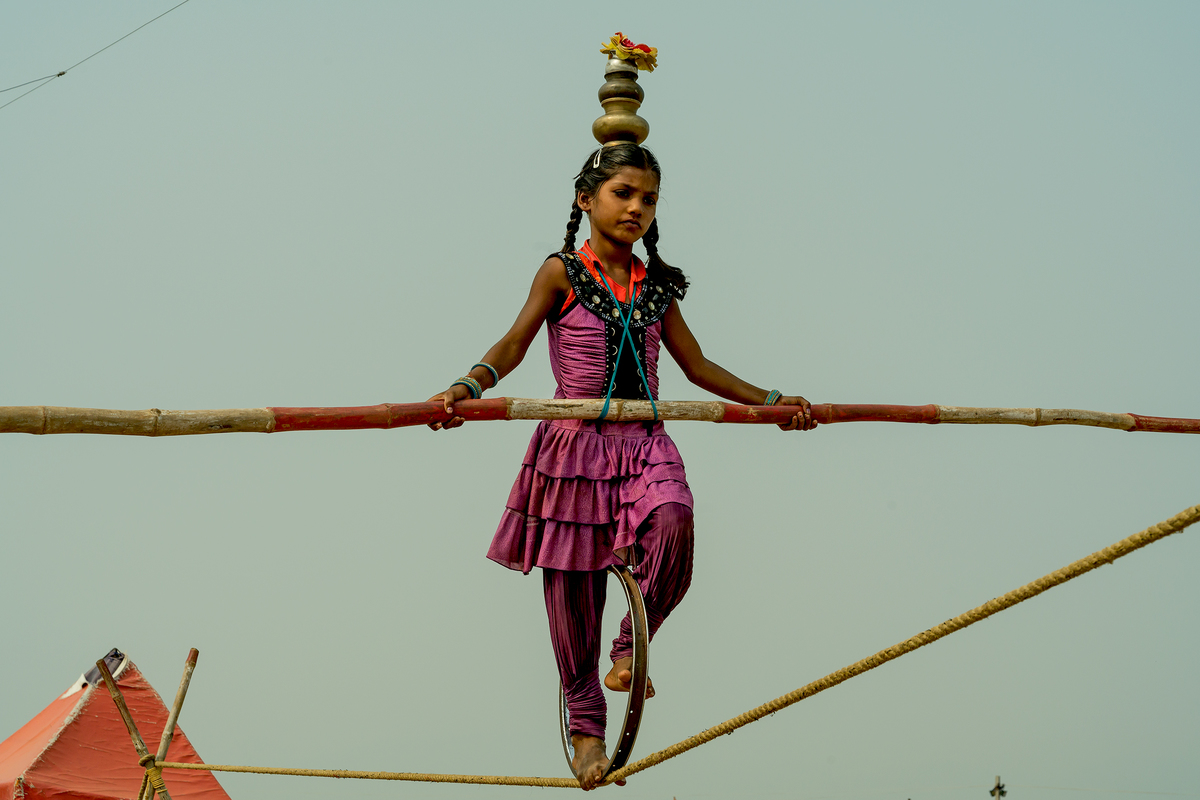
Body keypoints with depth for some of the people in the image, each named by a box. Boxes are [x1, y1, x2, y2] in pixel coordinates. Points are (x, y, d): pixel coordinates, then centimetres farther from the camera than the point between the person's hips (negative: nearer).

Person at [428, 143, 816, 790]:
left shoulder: (655, 287, 13)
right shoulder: (561, 273, 0)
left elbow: (698, 366, 19)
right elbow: (516, 342, -12)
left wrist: (769, 401, 15)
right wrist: (469, 385, -30)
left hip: (644, 445, 3)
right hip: (574, 446, -3)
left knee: (673, 519, -30)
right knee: (572, 590, 3)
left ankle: (631, 649, -8)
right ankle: (586, 725, 22)